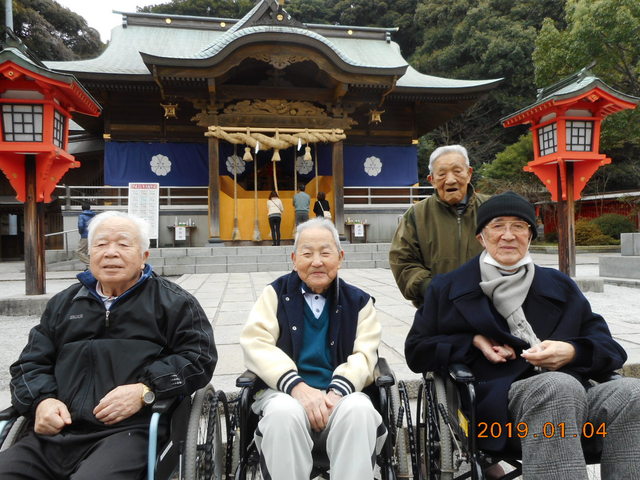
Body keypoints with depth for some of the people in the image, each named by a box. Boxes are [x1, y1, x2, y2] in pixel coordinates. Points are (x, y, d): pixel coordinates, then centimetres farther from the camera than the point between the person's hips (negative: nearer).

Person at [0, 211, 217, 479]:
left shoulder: (173, 302, 8)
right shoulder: (63, 304, 23)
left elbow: (199, 357, 0)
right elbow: (30, 363, 24)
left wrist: (145, 390, -13)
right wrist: (41, 400, 2)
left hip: (130, 430, -5)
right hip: (54, 431, 5)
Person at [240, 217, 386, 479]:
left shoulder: (358, 301, 10)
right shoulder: (276, 293, 7)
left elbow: (364, 354, -1)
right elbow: (256, 342, -6)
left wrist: (337, 391, -22)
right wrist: (296, 385, -21)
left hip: (341, 393, 1)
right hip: (285, 391, 0)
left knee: (359, 410, -32)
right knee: (283, 413, -34)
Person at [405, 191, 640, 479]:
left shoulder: (561, 286, 22)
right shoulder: (450, 288, 15)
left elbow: (610, 348, 17)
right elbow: (416, 351, 13)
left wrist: (572, 352, -6)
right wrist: (473, 342, -2)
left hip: (573, 398, 3)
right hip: (497, 399, -3)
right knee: (561, 385, -35)